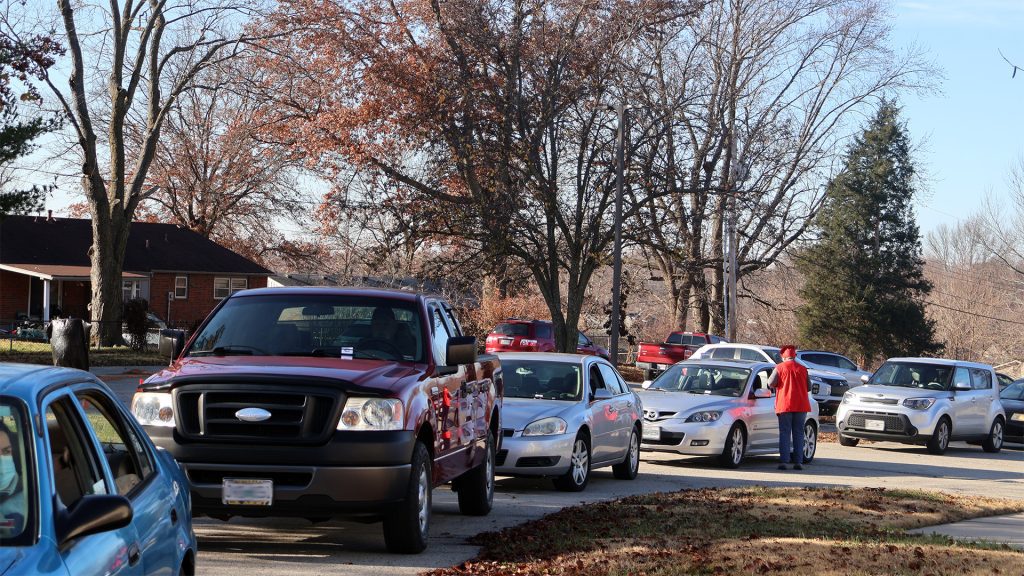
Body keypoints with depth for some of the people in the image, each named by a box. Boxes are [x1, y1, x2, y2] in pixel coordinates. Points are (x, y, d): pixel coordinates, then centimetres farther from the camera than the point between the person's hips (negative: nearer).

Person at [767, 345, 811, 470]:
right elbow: (809, 386, 12)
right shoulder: (802, 369, 6)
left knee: (784, 433, 0)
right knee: (798, 434, 7)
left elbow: (771, 384, -7)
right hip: (801, 406, 2)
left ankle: (783, 461, -7)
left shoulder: (779, 368, -2)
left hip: (784, 405, -2)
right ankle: (798, 462, 3)